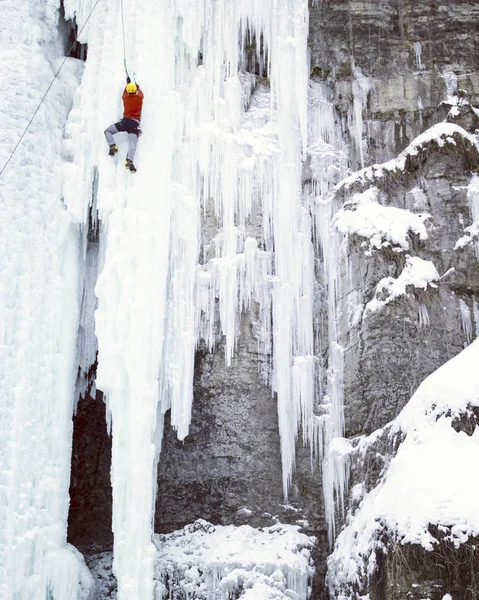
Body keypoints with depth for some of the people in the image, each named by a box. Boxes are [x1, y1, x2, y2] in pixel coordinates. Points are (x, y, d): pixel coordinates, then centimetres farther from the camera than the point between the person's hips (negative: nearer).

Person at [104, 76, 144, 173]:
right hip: (135, 123, 0)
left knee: (107, 131, 17)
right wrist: (138, 87, 51)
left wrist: (128, 83, 47)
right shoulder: (139, 97, 5)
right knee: (132, 144, -14)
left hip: (125, 121, 0)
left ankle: (113, 146, -6)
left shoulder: (125, 97, 7)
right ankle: (129, 161, -38)